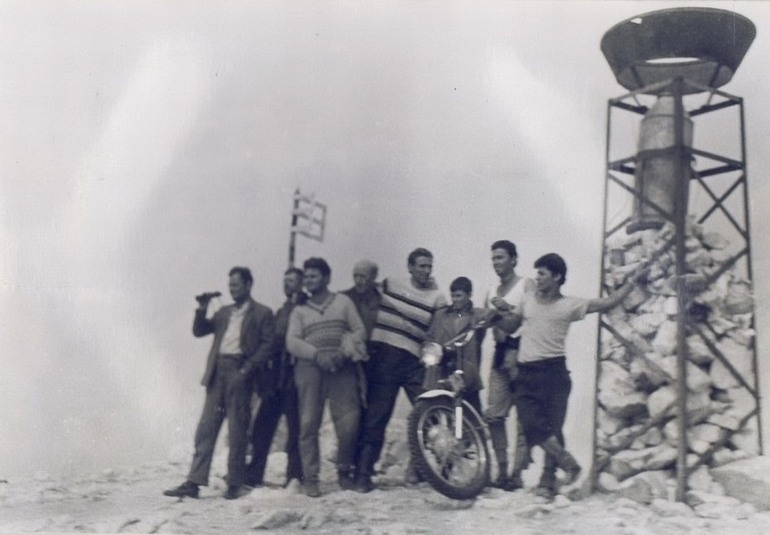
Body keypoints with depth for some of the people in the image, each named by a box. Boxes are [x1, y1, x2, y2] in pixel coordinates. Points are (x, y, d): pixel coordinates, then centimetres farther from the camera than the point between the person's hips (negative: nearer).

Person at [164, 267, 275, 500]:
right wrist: (202, 310, 1)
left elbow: (267, 344, -5)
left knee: (237, 431, -1)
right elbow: (199, 331, 17)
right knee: (206, 428, 2)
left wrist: (247, 369, -15)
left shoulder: (262, 313, 3)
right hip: (217, 372, 5)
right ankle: (194, 482, 2)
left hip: (239, 373, -5)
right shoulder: (224, 312, 20)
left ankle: (234, 485, 7)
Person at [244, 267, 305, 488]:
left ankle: (295, 476, 0)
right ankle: (253, 474, 11)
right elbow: (271, 341, 19)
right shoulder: (281, 312, 23)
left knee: (295, 427, -4)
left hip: (294, 374, -7)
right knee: (262, 425, 5)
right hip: (276, 376, 7)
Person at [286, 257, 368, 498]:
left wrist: (344, 352, -11)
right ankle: (311, 478, 1)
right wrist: (317, 354, -13)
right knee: (309, 424, -5)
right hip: (310, 367, 1)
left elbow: (360, 330, 7)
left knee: (349, 421, -11)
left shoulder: (343, 301, 16)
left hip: (341, 367, -1)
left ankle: (344, 471, 7)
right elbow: (292, 341, 4)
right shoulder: (299, 310, 18)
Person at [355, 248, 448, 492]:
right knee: (376, 417, 0)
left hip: (415, 362, 0)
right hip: (383, 358, 0)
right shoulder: (389, 285, 8)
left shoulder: (437, 298, 4)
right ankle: (363, 473, 8)